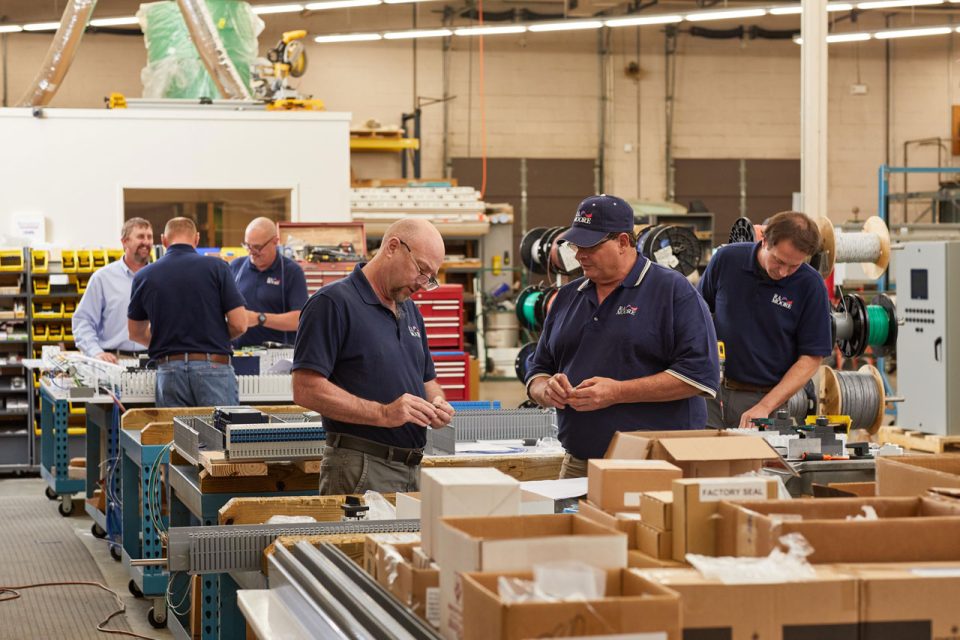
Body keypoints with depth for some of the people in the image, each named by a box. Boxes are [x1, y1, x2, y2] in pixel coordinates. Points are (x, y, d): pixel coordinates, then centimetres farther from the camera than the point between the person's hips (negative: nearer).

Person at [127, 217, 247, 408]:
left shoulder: (144, 276, 5)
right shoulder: (215, 267, -3)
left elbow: (136, 333, 18)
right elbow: (239, 324, -5)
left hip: (169, 370, 2)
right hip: (213, 367, -2)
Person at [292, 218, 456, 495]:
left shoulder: (410, 311, 17)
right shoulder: (332, 303, -10)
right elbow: (306, 389, -18)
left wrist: (436, 402, 1)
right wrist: (383, 414, -23)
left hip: (412, 469, 8)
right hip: (360, 470, -8)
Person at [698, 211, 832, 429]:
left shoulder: (810, 286, -10)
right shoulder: (727, 259, -4)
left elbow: (810, 359, -8)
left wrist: (764, 407, -17)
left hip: (768, 396, -2)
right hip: (712, 391, 2)